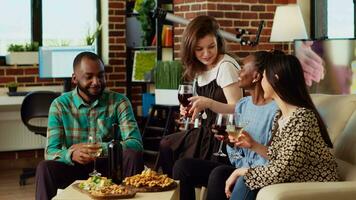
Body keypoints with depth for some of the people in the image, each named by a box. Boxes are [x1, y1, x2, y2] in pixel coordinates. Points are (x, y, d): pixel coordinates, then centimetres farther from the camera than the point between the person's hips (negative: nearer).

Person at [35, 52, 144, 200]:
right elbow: (51, 152, -9)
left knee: (133, 155, -29)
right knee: (45, 168, -29)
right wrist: (71, 154, -33)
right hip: (74, 169, 0)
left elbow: (135, 144, -14)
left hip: (109, 167, 0)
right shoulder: (60, 105, -1)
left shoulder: (119, 102, -3)